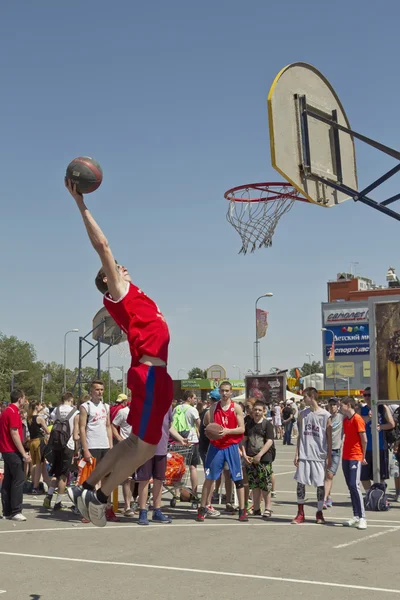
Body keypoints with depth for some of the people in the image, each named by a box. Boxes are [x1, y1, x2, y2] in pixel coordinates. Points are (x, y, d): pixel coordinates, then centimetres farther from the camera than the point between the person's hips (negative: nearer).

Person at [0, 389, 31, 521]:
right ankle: (15, 511, -8)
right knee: (19, 479, -7)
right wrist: (24, 453, -17)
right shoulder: (13, 413, -15)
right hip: (13, 451, -10)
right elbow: (14, 434, -20)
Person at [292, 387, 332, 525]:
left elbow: (329, 437, 0)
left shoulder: (325, 415, -3)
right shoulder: (303, 414, 8)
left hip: (319, 455, -3)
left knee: (320, 484, 4)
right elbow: (300, 435, 11)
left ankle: (319, 513, 17)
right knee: (300, 483, 0)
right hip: (304, 455, 3)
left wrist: (329, 456, -3)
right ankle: (300, 514, 9)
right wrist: (297, 453, 5)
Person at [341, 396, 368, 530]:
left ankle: (362, 518, -9)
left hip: (355, 457, -8)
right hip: (345, 457, 8)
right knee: (350, 487, 8)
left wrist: (363, 456, -5)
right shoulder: (345, 420, 13)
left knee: (354, 485, -13)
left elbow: (364, 439, -10)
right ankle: (356, 516, 14)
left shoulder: (357, 419, -11)